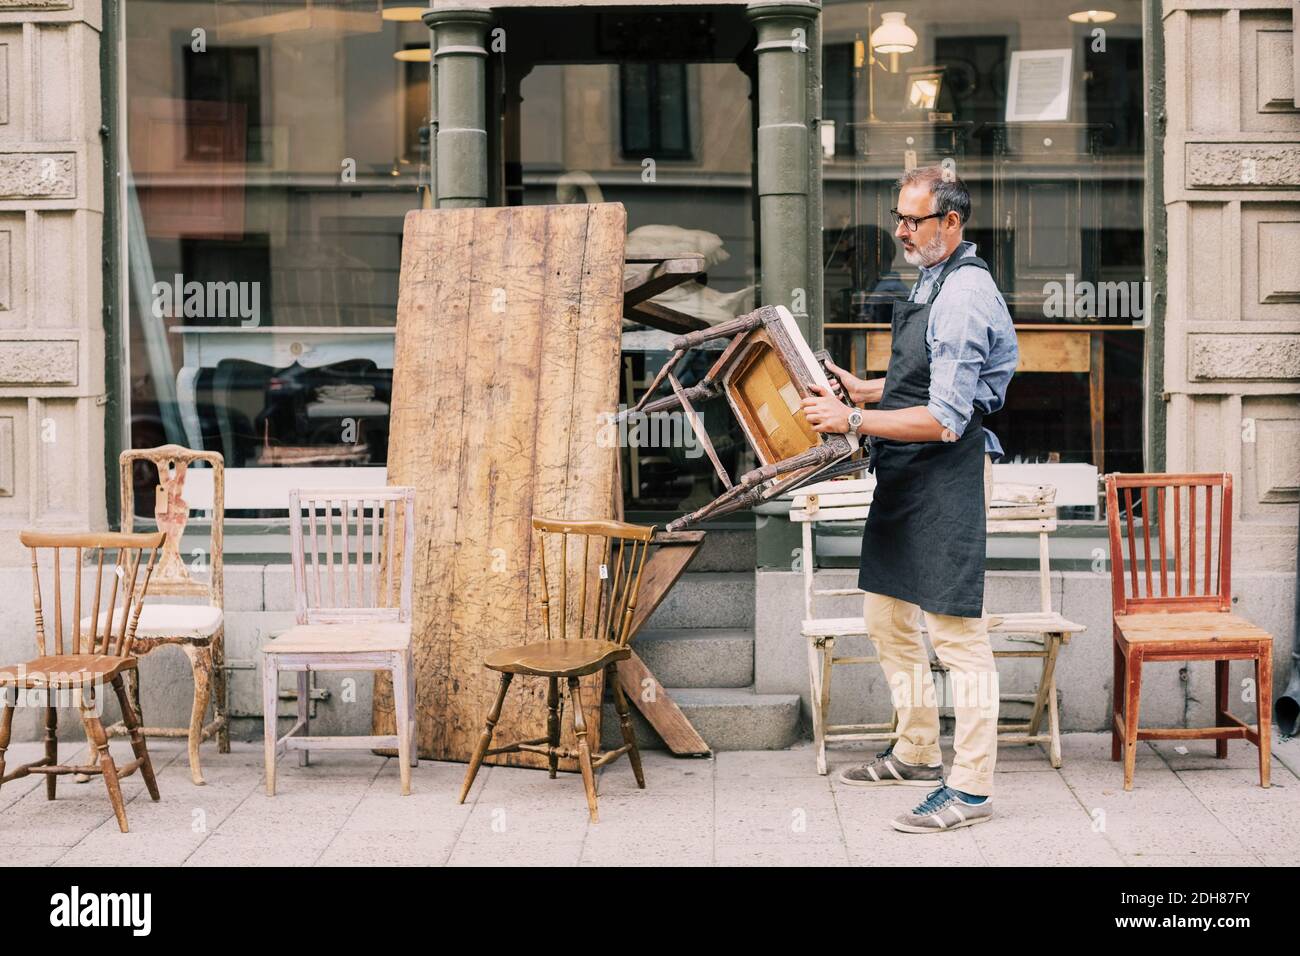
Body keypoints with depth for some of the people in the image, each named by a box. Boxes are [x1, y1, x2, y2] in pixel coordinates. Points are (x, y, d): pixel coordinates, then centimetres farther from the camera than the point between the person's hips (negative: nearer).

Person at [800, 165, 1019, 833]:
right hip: (906, 477, 11)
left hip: (948, 477, -11)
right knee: (887, 618, 18)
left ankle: (970, 789, -1)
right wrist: (863, 389, 15)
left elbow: (945, 421, -23)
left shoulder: (964, 297, -18)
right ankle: (917, 753, 31)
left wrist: (853, 420, -23)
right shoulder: (933, 282, 14)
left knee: (957, 632, -6)